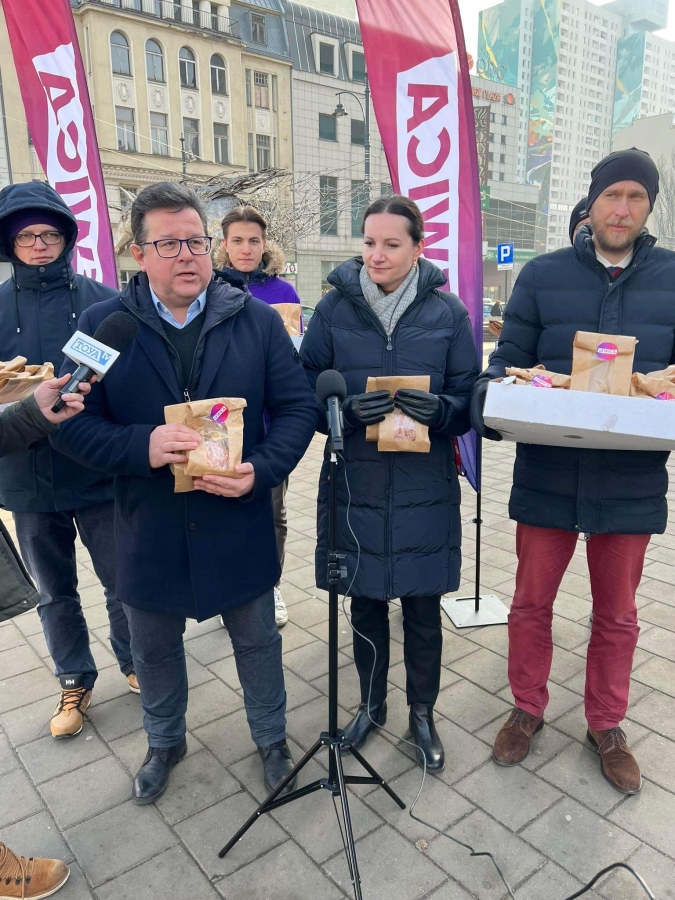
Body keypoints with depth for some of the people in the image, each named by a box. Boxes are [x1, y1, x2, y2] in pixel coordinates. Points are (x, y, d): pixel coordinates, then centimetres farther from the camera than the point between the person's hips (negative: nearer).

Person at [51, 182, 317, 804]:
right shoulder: (103, 324, -6)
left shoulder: (258, 321, -5)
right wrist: (141, 448, -25)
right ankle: (165, 743, 52)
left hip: (240, 524, 0)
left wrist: (261, 470, -22)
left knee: (258, 640, 19)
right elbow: (71, 423, -7)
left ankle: (271, 738, 46)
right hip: (149, 533, 1)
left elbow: (298, 407, -5)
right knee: (155, 650, 22)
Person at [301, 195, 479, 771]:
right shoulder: (335, 308, -1)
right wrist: (349, 408, -20)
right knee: (366, 605, 16)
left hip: (425, 491, 0)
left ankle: (423, 712, 38)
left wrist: (439, 410, -22)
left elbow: (469, 400, 1)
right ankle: (372, 704, 41)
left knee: (422, 609, 13)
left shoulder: (447, 312, -1)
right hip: (355, 486, 1)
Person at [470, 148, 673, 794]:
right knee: (532, 601, 13)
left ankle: (606, 726, 39)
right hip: (548, 473, -1)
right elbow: (508, 360, 0)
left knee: (616, 613, 16)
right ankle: (527, 710, 37)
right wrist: (491, 399, -21)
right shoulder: (543, 275, 1)